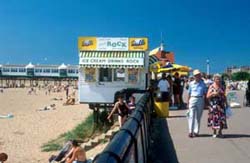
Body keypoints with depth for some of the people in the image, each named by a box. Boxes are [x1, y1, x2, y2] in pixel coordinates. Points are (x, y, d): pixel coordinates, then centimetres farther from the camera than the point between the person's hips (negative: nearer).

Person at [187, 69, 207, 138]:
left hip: (200, 100, 1)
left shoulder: (203, 84, 7)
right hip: (193, 99, -1)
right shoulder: (191, 83, 4)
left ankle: (196, 131, 14)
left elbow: (205, 94, 9)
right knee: (191, 116, -7)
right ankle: (190, 131, -6)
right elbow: (189, 93, 7)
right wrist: (188, 102, 4)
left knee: (198, 117, 6)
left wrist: (205, 102, 4)